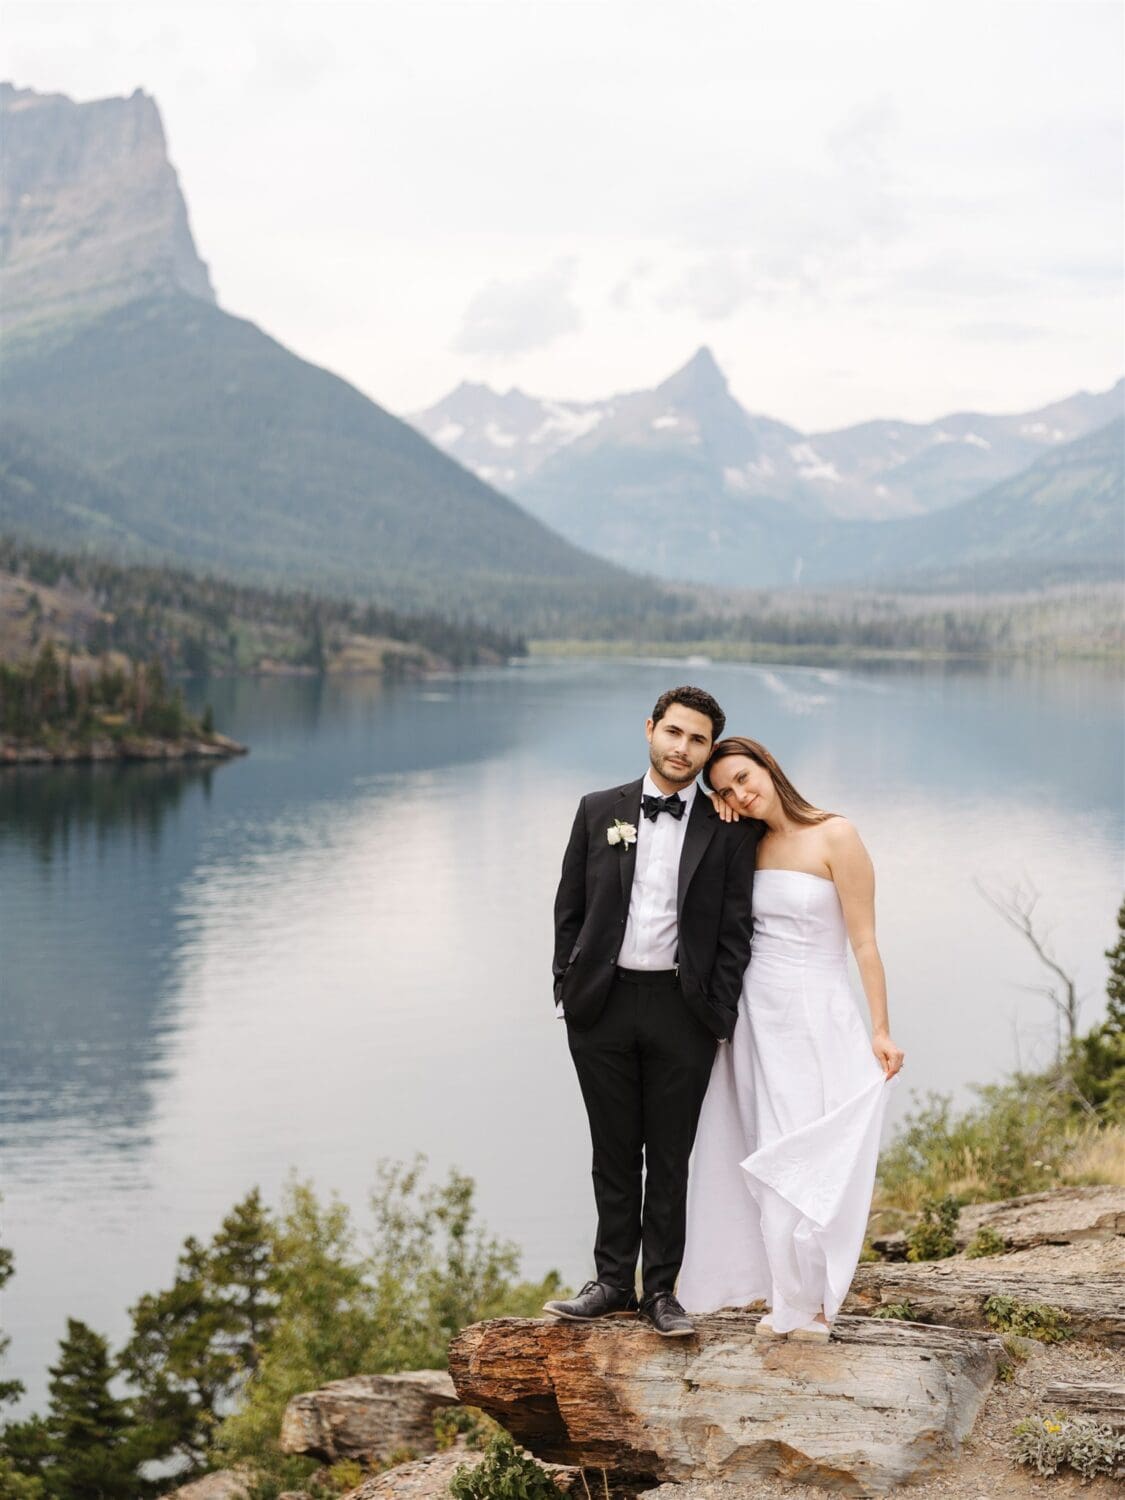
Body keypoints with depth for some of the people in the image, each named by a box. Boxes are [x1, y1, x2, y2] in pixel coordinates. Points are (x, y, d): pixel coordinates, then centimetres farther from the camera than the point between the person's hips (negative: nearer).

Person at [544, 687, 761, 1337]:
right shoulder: (599, 812, 6)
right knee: (614, 1153, 10)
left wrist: (720, 1014, -6)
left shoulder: (727, 830, 1)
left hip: (682, 1010, -1)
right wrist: (568, 988, 1)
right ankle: (613, 1282, 20)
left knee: (670, 1157, 6)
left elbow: (735, 929, 0)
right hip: (603, 1008, 1)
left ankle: (661, 1289, 16)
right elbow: (570, 909, 8)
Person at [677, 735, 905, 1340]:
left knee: (805, 1160, 0)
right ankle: (786, 1293, 20)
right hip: (754, 1015, 5)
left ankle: (808, 1301, 15)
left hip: (814, 1018, -5)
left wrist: (880, 1030, -11)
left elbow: (864, 940, -9)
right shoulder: (747, 845, 8)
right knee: (763, 1159, 7)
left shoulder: (834, 836, -9)